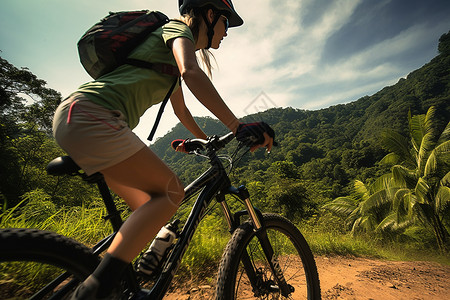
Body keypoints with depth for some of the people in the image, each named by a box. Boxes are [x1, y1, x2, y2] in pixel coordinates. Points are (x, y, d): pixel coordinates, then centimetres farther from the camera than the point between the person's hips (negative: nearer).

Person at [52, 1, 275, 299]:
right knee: (171, 191, -16)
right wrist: (238, 126, -28)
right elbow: (191, 72, -24)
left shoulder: (172, 55, 27)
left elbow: (181, 109, 32)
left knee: (150, 208, 8)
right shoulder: (178, 28, 1)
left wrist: (207, 141, 38)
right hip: (88, 115, -9)